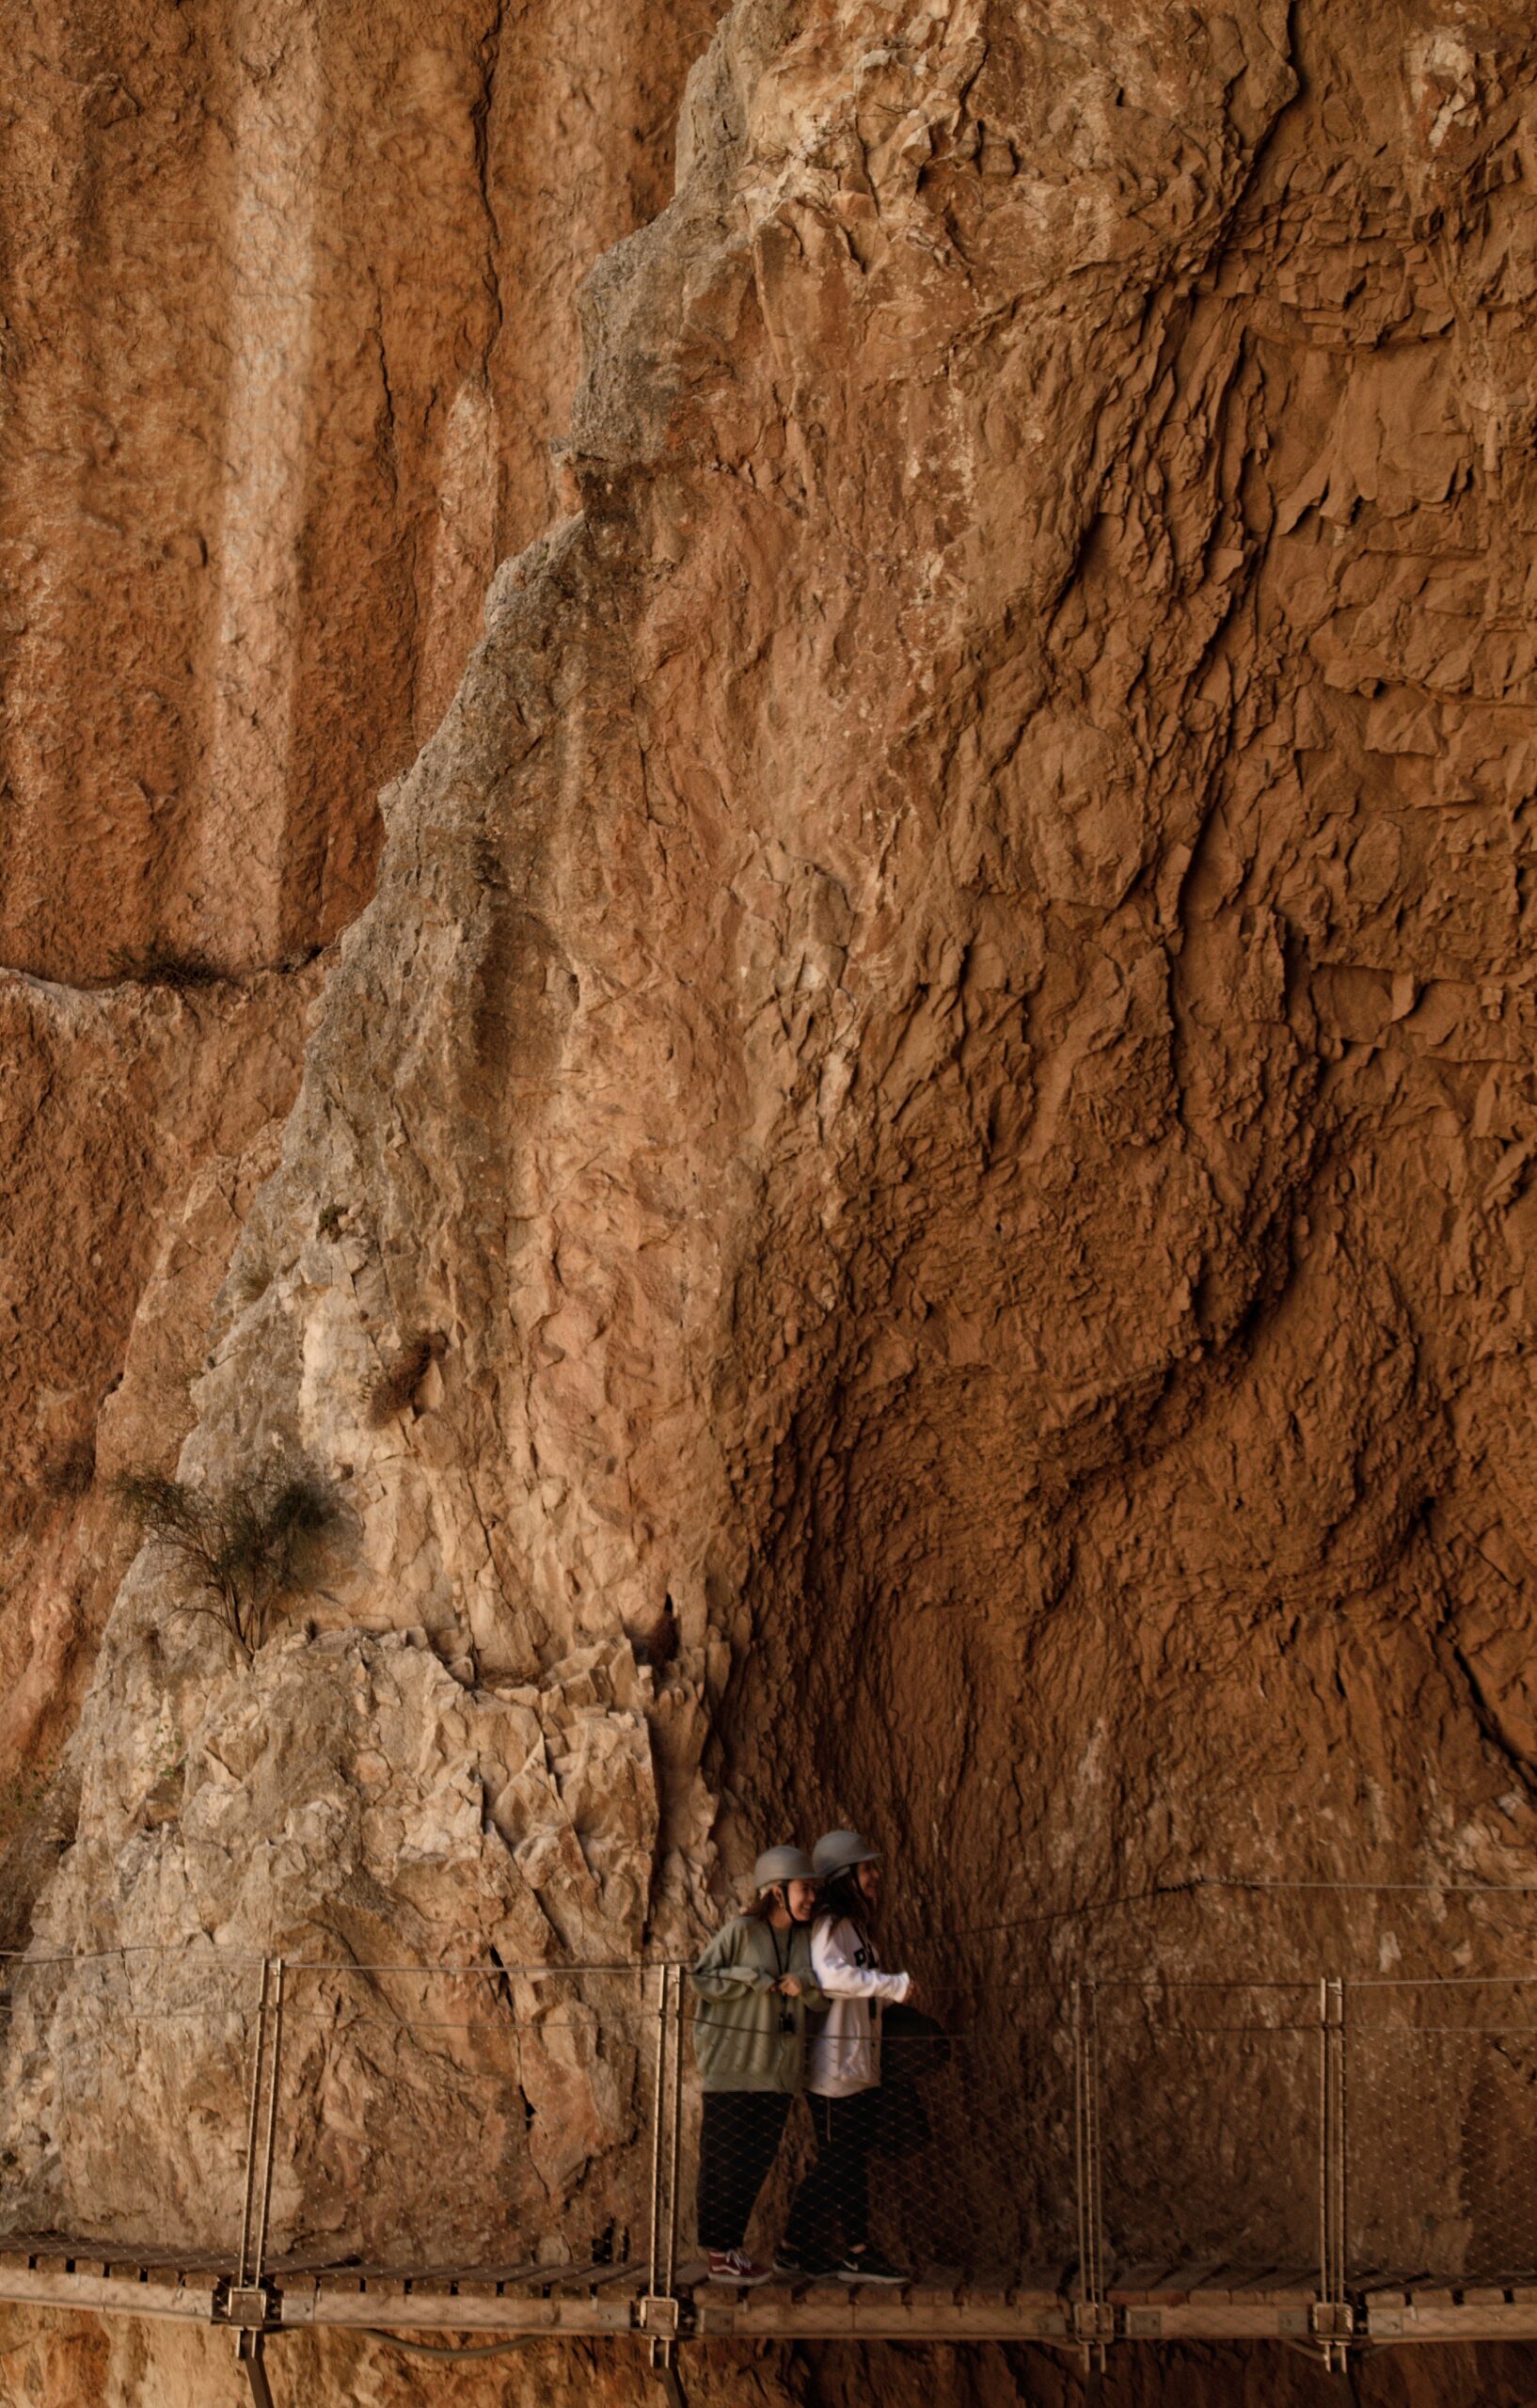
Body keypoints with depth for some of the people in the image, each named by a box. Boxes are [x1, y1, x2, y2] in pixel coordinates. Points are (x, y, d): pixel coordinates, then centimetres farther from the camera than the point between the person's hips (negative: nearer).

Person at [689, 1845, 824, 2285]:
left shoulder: (805, 1939, 11)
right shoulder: (741, 1932, -6)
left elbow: (822, 1997, 10)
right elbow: (701, 1979, -7)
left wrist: (802, 1984, -12)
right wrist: (754, 1980, -13)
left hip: (777, 2068, 6)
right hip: (732, 2062, -6)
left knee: (758, 2159, 6)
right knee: (726, 2159, -3)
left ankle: (729, 2248, 15)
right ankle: (720, 2253, 3)